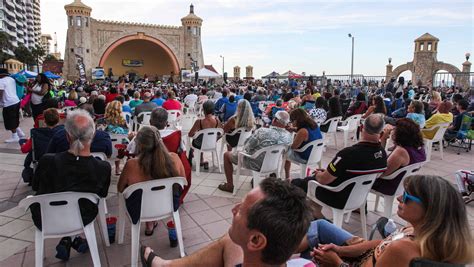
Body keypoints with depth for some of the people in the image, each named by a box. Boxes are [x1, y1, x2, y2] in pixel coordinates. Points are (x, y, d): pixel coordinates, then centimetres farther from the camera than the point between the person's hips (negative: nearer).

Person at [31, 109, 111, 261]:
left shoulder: (47, 161, -28)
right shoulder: (103, 167, -27)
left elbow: (36, 187, -5)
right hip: (82, 220, 1)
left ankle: (66, 240, 22)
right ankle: (74, 239, 28)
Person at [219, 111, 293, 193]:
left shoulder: (262, 131, -30)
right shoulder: (289, 136, -16)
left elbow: (247, 147, -18)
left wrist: (244, 149, 5)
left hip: (255, 164, -5)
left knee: (227, 154, 15)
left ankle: (229, 185, 18)